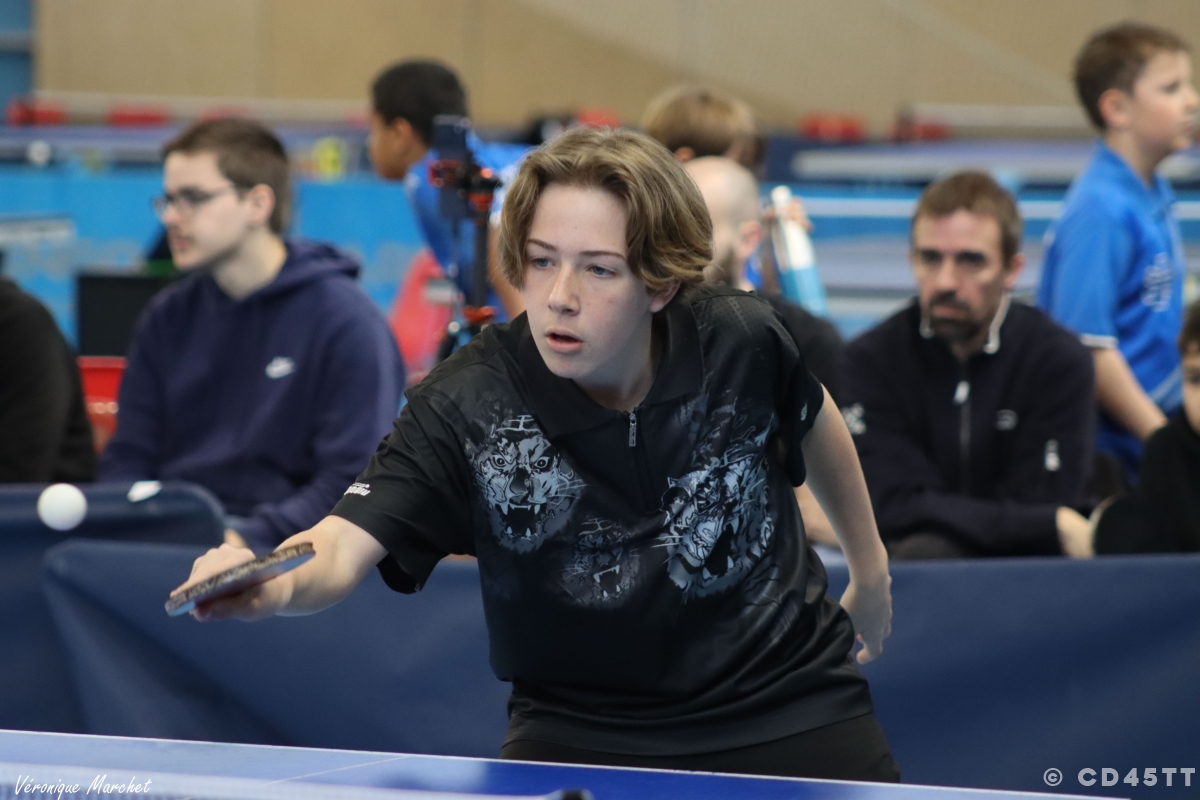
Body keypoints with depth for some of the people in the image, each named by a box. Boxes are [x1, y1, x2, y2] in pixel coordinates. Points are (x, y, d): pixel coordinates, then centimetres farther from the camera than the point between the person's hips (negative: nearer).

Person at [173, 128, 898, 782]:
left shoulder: (743, 342, -15)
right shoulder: (465, 410, -23)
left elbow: (812, 420, 9)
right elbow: (343, 548, -35)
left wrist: (870, 562, 22)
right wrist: (275, 586, -58)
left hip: (787, 701, 2)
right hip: (583, 727, -1)